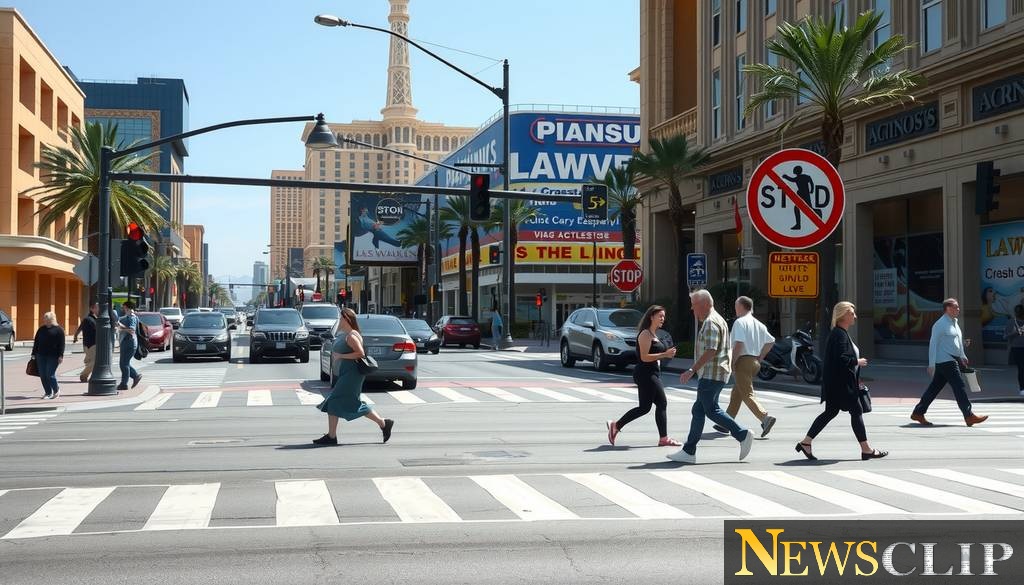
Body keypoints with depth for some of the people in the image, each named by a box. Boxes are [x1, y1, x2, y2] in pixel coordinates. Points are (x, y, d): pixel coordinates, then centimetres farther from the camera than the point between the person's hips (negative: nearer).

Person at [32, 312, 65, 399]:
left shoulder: (58, 329, -1)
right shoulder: (41, 329, 13)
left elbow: (61, 344, -5)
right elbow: (36, 342, 16)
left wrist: (61, 356, -12)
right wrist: (34, 354, 10)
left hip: (53, 356, -5)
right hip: (41, 356, 5)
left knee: (50, 375, -9)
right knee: (43, 375, 4)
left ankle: (56, 390, 11)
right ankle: (48, 392, 14)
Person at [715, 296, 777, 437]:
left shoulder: (740, 322, -11)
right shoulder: (758, 324, 15)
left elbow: (739, 344, -21)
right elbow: (771, 341, 21)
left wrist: (732, 362, -15)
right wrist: (760, 358, 21)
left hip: (743, 361, -9)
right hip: (755, 361, 9)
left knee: (747, 394, -10)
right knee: (736, 393, 16)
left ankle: (765, 417, -26)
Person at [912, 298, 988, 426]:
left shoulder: (954, 323, 16)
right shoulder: (940, 324, -13)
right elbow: (933, 344, -15)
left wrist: (963, 356, 25)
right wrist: (931, 364, -18)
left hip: (953, 360, 10)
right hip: (945, 361, -10)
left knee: (935, 387, 11)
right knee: (959, 387, -10)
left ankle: (918, 413, 15)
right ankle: (969, 416, -9)